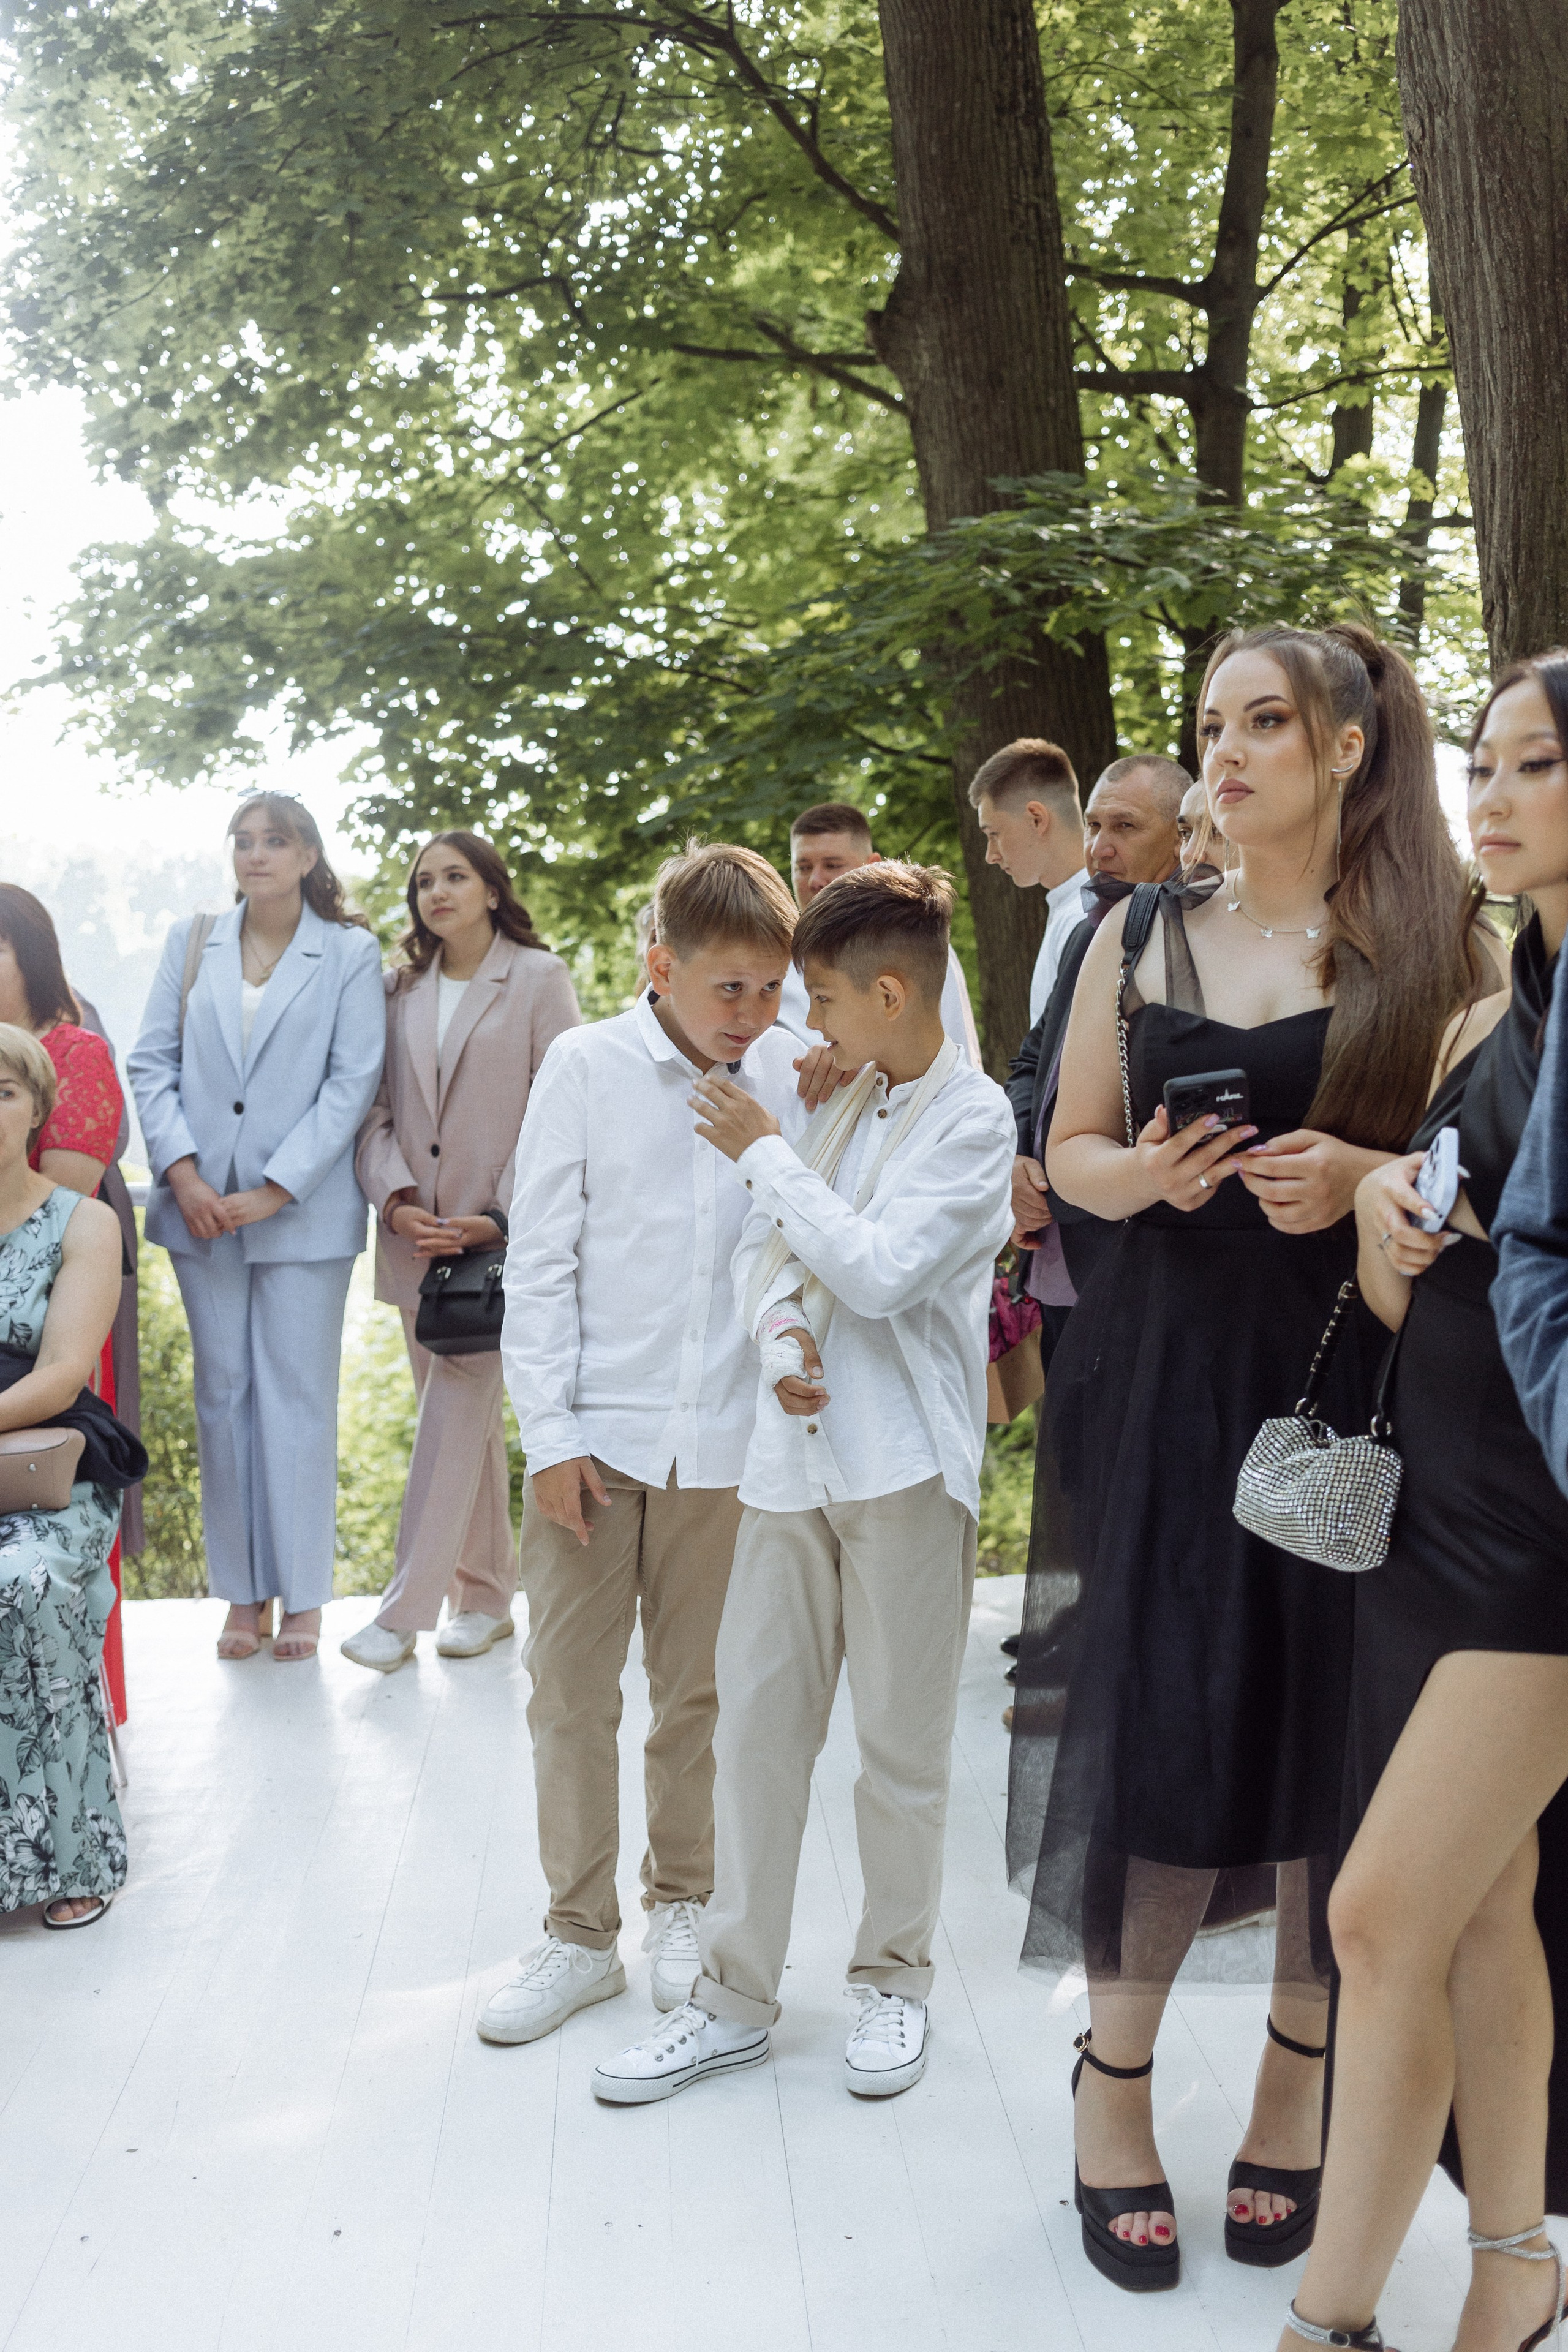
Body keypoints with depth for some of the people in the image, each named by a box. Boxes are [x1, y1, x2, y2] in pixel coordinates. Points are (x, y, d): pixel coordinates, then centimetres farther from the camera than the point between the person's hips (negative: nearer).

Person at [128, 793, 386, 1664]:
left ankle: (301, 1594, 10)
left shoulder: (350, 953, 1)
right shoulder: (191, 942, 9)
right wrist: (182, 1174, -7)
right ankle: (243, 1591, 16)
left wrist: (274, 1191, -11)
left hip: (303, 1210, -3)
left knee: (298, 1396, 0)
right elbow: (151, 1062, 6)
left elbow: (353, 1082, -5)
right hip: (201, 1207, 3)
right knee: (221, 1394, 7)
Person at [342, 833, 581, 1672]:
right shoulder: (400, 988, 11)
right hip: (415, 1231, 5)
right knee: (462, 1412, 11)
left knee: (456, 1411, -8)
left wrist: (502, 1217, -13)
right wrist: (395, 1197, -10)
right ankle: (485, 1596, 21)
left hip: (501, 1233, -4)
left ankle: (406, 1609, -5)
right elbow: (375, 1106, 7)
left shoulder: (538, 978, -1)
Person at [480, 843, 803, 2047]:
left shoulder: (793, 1075, 1)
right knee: (571, 1687, 5)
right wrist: (549, 1430, -6)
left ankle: (682, 1904, 31)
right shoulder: (587, 1066, -4)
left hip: (724, 1437, 1)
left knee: (697, 1688, 12)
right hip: (596, 1432, -1)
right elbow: (539, 1258, -2)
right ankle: (579, 1932, 20)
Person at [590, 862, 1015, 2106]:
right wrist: (780, 1335, -7)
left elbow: (880, 1271, -18)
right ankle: (736, 1996, 17)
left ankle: (896, 1981, 23)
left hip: (905, 1465, -6)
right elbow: (763, 1249, 14)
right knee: (757, 1720, 7)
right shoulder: (841, 1098, 13)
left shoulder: (973, 1117, -8)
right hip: (796, 1449, 6)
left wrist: (764, 1153, -10)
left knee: (904, 1738, 6)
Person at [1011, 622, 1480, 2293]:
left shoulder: (1426, 944, 3)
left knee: (1331, 1733, 2)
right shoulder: (1140, 937, 9)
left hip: (1358, 1383, -1)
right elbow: (1071, 1151, 12)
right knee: (1160, 1717, -1)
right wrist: (1150, 1175, -9)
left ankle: (1296, 2092, 21)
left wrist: (1366, 1176, -17)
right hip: (1171, 1380, 1)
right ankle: (1114, 2084, 16)